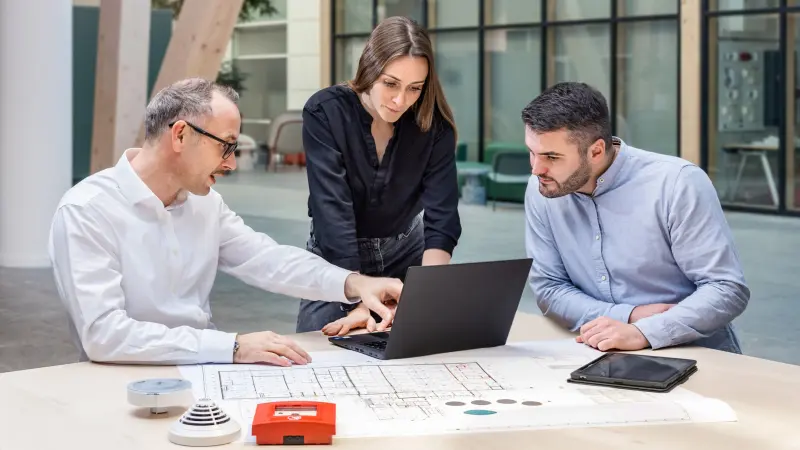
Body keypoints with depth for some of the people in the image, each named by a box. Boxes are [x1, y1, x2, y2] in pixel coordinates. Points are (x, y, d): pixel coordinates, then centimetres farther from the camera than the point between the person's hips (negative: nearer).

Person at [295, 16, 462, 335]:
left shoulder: (434, 122, -18)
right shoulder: (324, 112, -25)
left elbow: (441, 216, -22)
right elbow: (333, 211, -32)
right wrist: (359, 303, -40)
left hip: (406, 251, 2)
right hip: (336, 258, -2)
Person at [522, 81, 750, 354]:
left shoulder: (677, 183, -15)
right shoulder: (542, 190, -3)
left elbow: (728, 289, -16)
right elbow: (548, 287, 1)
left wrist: (643, 332, -28)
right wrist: (630, 316, -14)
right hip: (611, 360, 4)